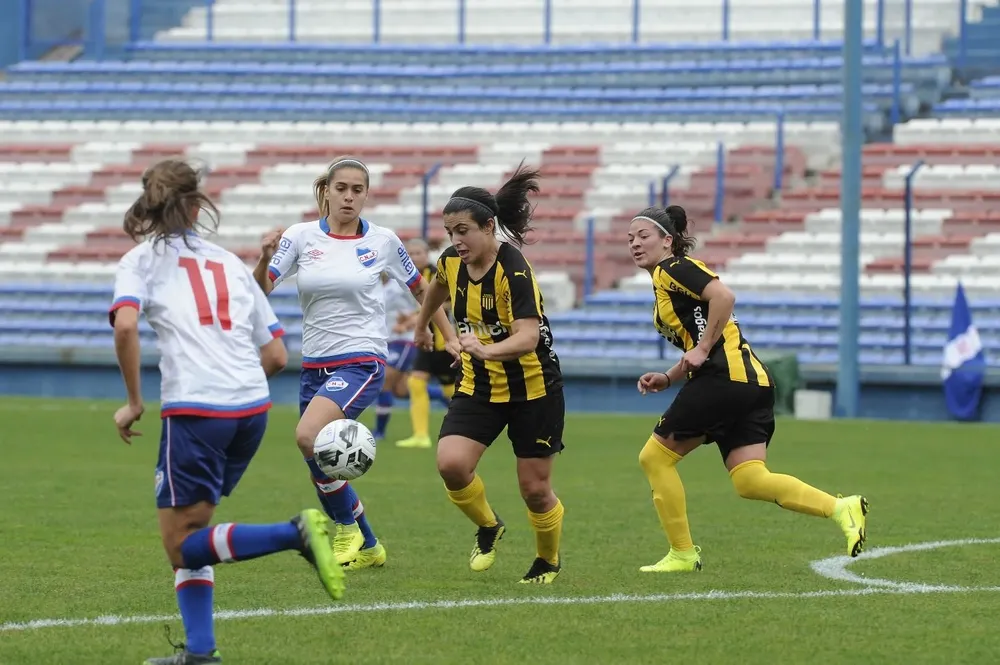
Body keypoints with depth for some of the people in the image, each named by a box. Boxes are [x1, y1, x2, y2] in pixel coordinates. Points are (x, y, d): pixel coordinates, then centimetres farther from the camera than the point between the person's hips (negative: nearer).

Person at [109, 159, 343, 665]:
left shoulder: (142, 259, 7)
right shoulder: (230, 263, 20)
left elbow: (125, 325, -13)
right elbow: (277, 355, 16)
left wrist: (133, 402, -3)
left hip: (195, 411, -6)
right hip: (253, 406, 6)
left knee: (182, 546, 0)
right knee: (189, 529, 18)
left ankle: (296, 533, -22)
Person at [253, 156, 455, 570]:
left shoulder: (382, 241, -2)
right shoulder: (301, 237, 0)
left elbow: (421, 289, 12)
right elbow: (259, 290, -6)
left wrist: (450, 337, 10)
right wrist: (265, 259, -25)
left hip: (361, 362, -4)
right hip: (314, 365, 4)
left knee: (308, 436, -28)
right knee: (320, 470, 8)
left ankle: (348, 525, -7)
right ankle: (367, 548, 30)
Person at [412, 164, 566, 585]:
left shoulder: (514, 270, -24)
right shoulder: (451, 262, -4)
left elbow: (527, 336, -35)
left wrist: (487, 349, -52)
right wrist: (422, 326, 37)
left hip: (533, 388, -5)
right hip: (478, 385, 5)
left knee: (534, 488, 2)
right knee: (451, 464, -19)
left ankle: (549, 561, 31)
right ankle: (488, 527, 10)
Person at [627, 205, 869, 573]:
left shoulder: (673, 269, -3)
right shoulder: (664, 283, 26)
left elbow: (723, 295, -21)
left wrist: (702, 350, -16)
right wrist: (667, 378, 18)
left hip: (726, 376, -10)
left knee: (655, 456, 0)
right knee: (749, 480, 1)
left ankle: (682, 554, 4)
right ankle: (841, 508, -9)